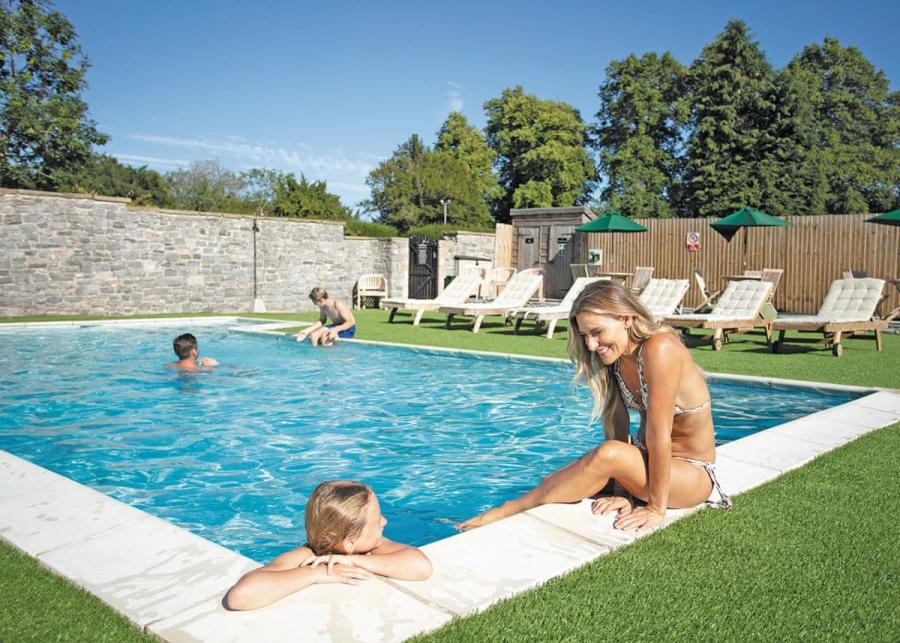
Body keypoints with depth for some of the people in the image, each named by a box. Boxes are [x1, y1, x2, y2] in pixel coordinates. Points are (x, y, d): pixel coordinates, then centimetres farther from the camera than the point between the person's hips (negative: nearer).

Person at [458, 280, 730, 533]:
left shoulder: (659, 348, -28)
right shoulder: (614, 358, -4)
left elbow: (659, 434, -27)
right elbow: (617, 428, -9)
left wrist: (656, 508, -23)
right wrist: (623, 490, -17)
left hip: (692, 472, -7)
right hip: (648, 459, 7)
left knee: (608, 455, -32)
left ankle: (505, 511, -21)